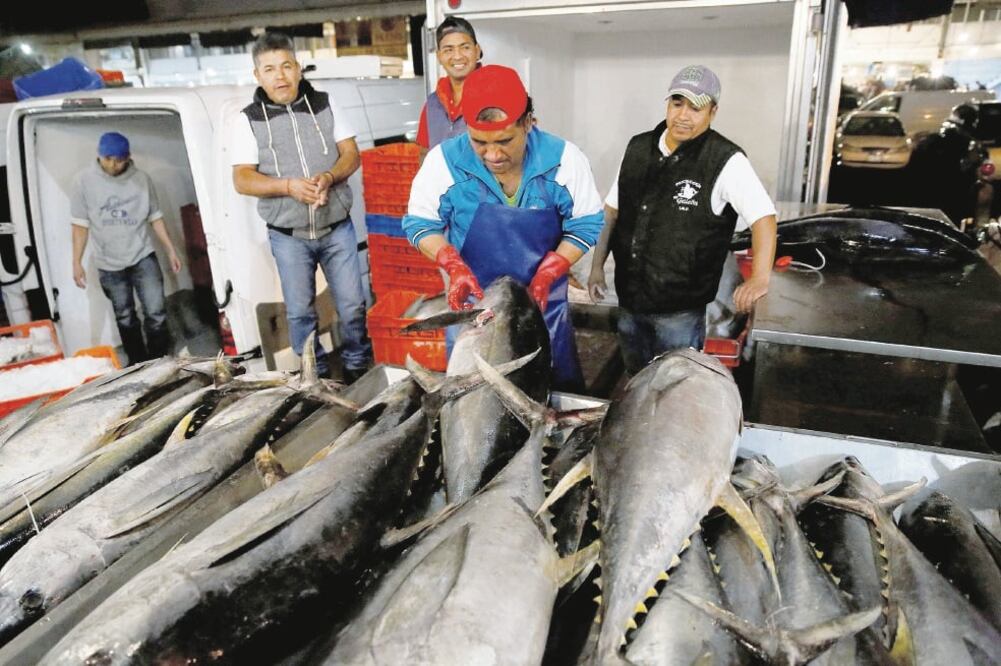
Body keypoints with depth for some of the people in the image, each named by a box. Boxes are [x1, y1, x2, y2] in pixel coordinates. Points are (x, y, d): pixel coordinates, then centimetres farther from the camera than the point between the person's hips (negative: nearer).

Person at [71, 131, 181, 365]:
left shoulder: (141, 179, -2)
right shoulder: (84, 180, -4)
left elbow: (155, 217, 7)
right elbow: (80, 224, -1)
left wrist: (170, 250, 4)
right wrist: (77, 262, -5)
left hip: (143, 257, 0)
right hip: (108, 264, 1)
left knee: (156, 313, -5)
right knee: (125, 318, 11)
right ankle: (138, 363, 24)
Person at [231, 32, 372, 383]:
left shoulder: (325, 104, 4)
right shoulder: (248, 120, -1)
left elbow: (351, 154, 2)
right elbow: (242, 180, -6)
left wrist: (329, 177, -19)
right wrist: (289, 186, -22)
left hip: (337, 229, 1)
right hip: (288, 237, 0)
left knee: (353, 305, 4)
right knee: (299, 312, 7)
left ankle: (358, 368, 23)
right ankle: (315, 375, 24)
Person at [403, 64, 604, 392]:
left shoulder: (564, 159, -15)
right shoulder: (445, 160, -16)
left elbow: (585, 225, -7)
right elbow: (420, 222, -5)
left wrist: (547, 275, -20)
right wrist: (455, 267, -23)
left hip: (542, 304, 1)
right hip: (471, 304, 0)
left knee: (557, 390, 18)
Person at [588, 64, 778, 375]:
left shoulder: (726, 161, -13)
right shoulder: (638, 148, 3)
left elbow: (763, 216, -17)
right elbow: (612, 210, 10)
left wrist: (760, 278, -29)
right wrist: (597, 265, 8)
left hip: (680, 310, -5)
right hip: (629, 298, 5)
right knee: (636, 380, 23)